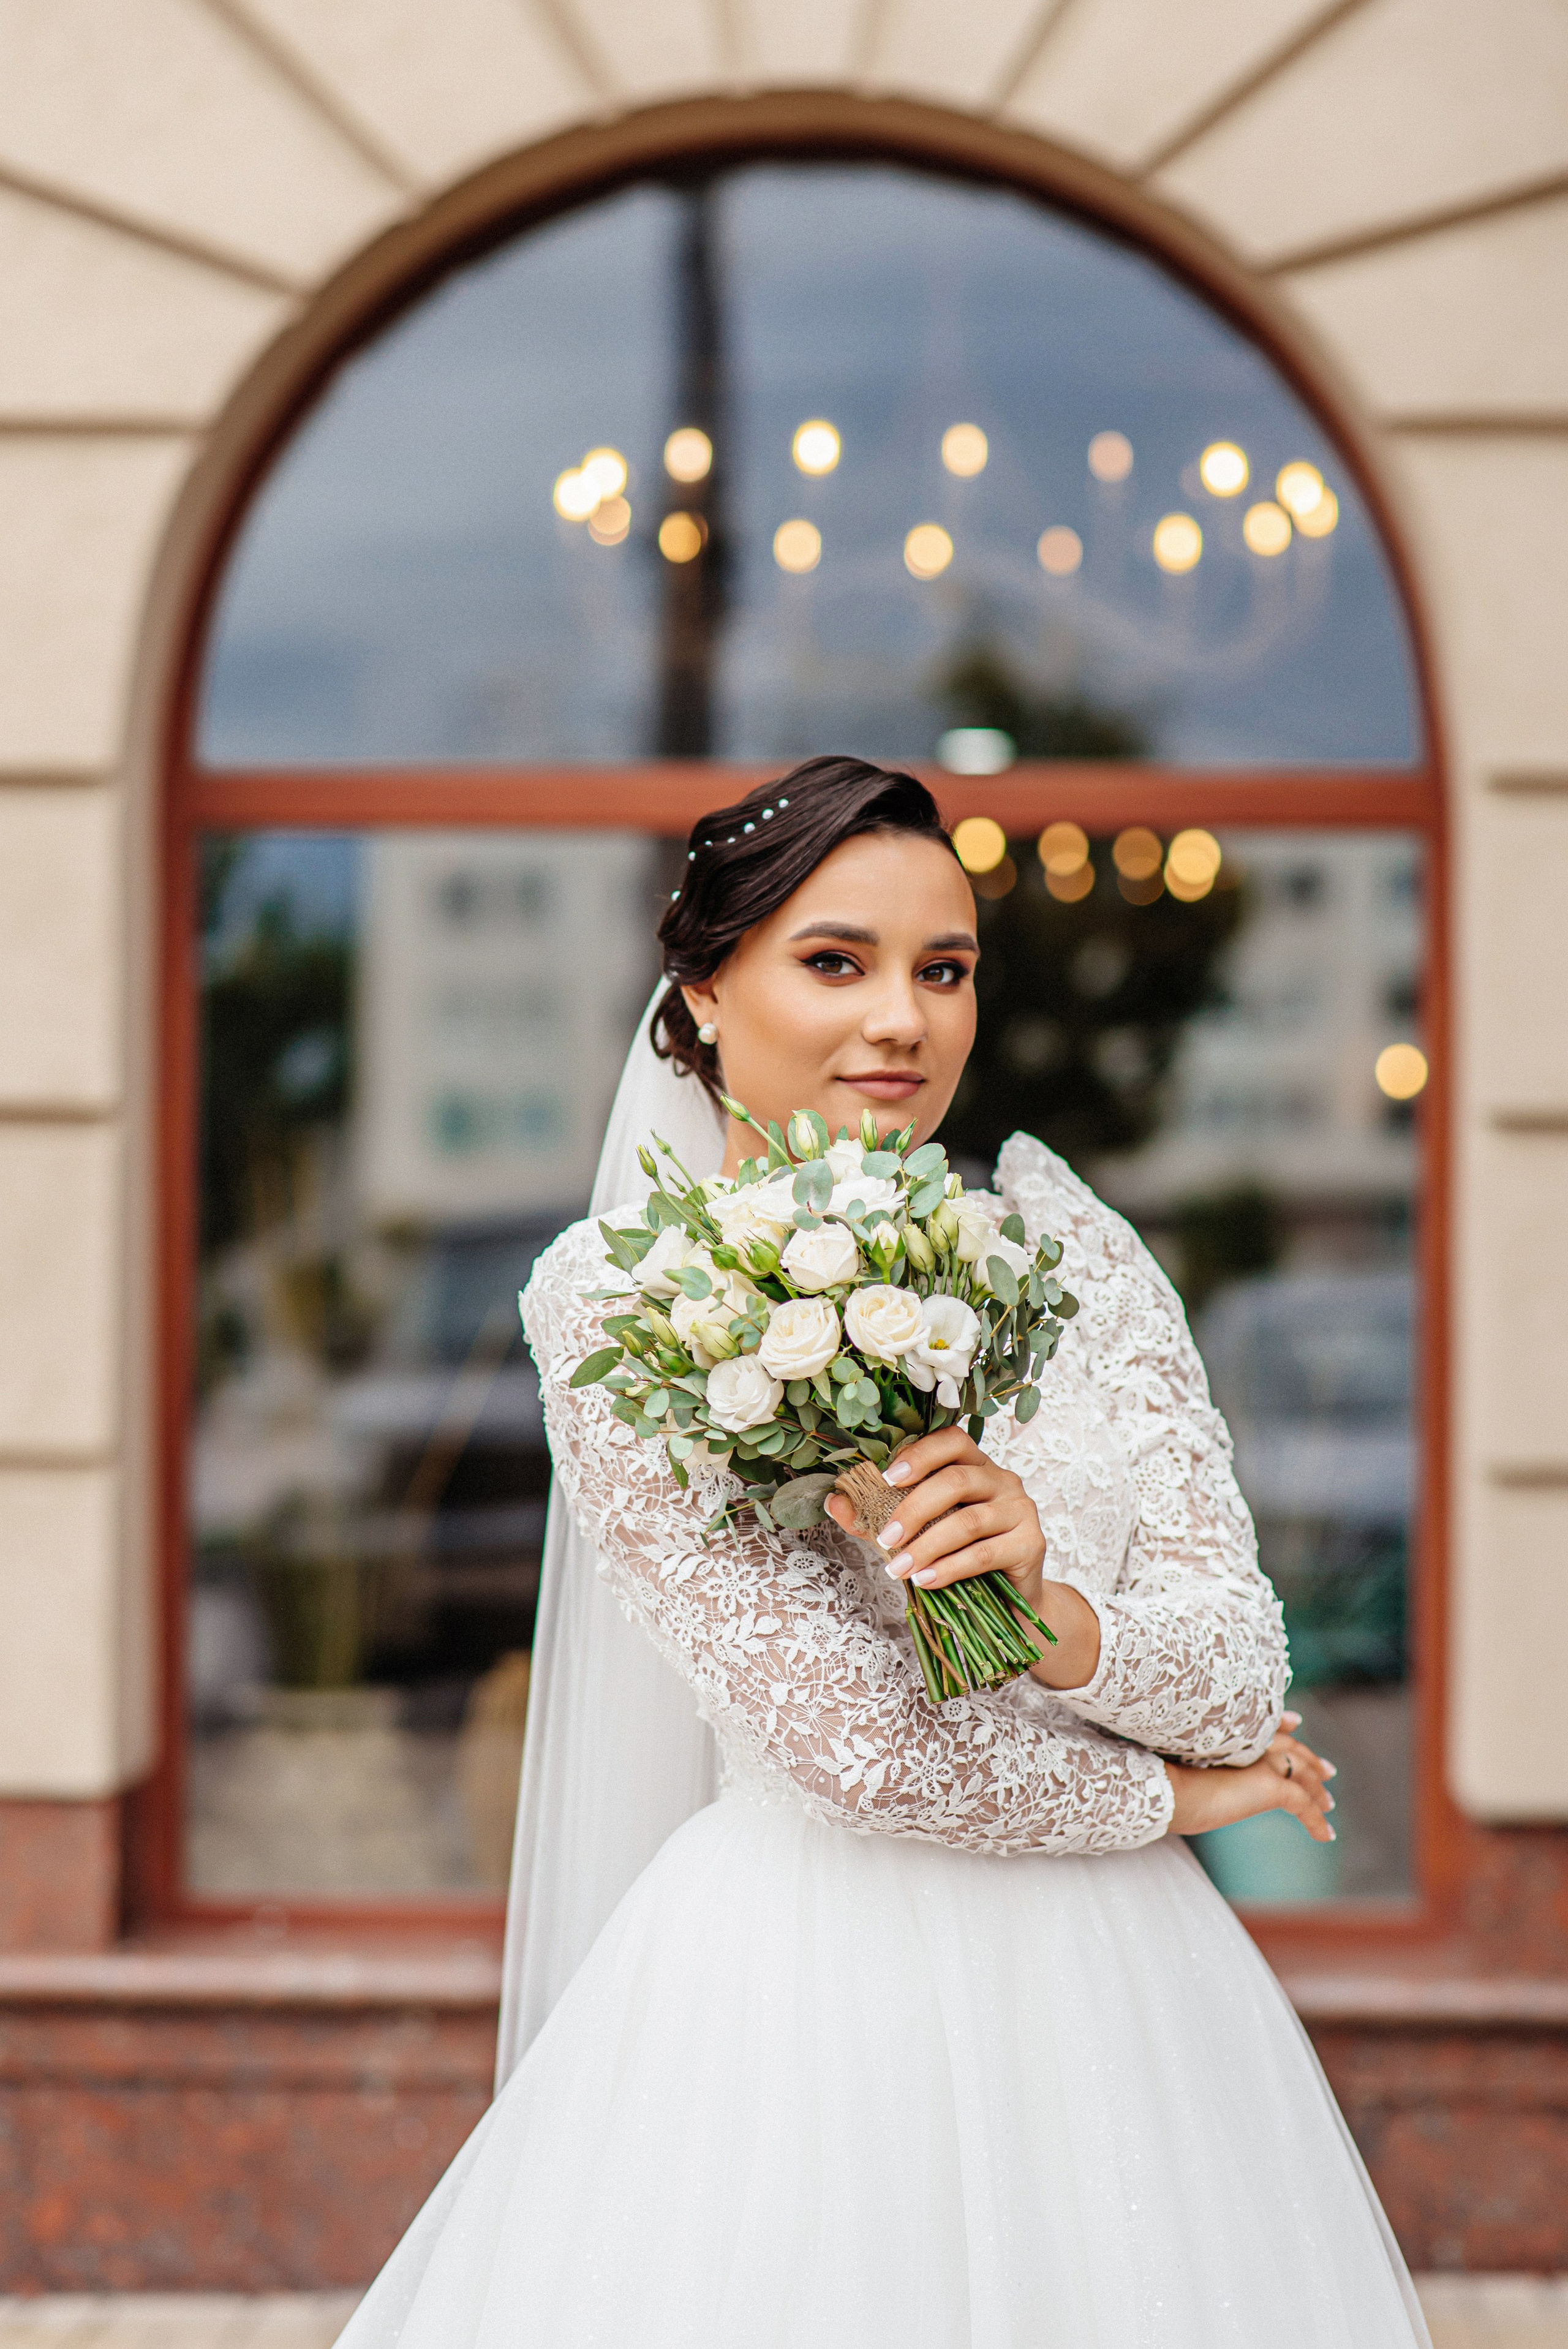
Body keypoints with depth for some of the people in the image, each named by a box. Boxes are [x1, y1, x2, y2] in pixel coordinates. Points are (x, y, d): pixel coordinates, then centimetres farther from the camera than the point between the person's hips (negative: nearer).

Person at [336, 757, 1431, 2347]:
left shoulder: (1064, 1245, 5)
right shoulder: (612, 1299, -7)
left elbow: (1247, 1664, 0)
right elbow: (849, 1732, -13)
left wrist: (1054, 1612, -21)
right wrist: (1168, 1789, -2)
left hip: (1103, 1985, 4)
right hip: (805, 1991, -4)